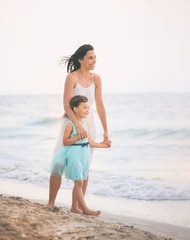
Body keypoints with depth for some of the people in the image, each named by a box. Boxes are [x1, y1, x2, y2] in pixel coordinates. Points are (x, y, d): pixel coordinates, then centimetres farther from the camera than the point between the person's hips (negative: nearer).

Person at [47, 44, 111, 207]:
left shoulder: (96, 79, 2)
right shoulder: (72, 77, -13)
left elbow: (100, 106, 6)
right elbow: (66, 105, -19)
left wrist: (106, 131, 6)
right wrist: (78, 125, -30)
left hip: (88, 124, 4)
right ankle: (50, 203, 3)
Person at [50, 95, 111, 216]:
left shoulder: (85, 124, 11)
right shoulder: (70, 125, -12)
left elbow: (89, 142, 17)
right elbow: (65, 142, -15)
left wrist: (102, 145, 15)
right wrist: (78, 137, -22)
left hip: (84, 154, 8)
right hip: (74, 155, -8)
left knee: (79, 183, 11)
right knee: (79, 183, -5)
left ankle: (75, 206, 19)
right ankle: (85, 208, -4)